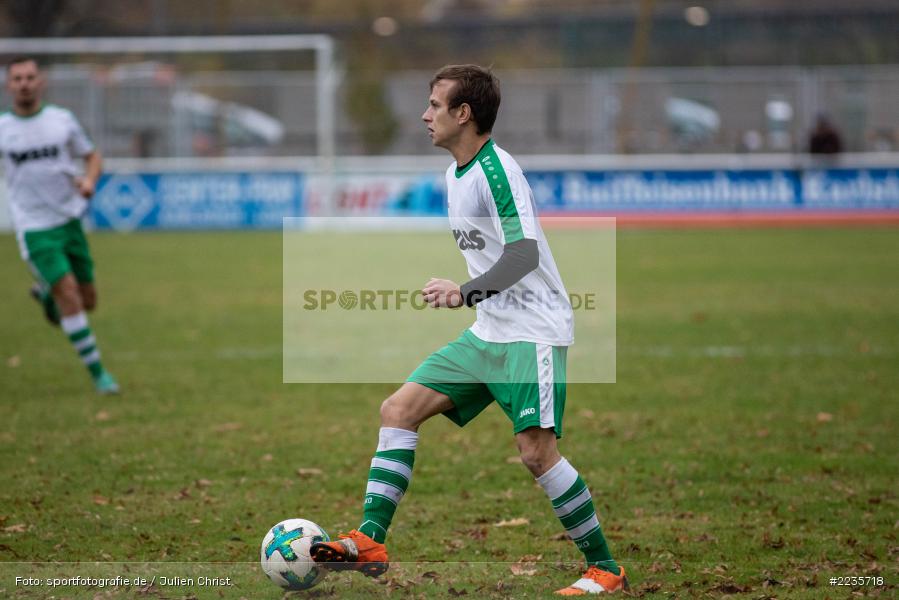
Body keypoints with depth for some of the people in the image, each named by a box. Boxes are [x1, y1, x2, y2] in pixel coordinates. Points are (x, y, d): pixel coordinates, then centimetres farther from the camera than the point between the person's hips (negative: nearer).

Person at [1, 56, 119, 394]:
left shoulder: (61, 119, 1)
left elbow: (92, 156, 11)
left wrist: (89, 180, -9)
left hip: (70, 220, 3)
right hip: (34, 229, -3)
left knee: (87, 301, 8)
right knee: (68, 294, -16)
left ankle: (45, 293, 42)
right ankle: (96, 372, -9)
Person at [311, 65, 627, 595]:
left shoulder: (497, 169, -16)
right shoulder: (455, 174, 13)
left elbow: (525, 254, -27)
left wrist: (467, 292, -39)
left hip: (533, 332, -9)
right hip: (488, 332, 9)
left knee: (536, 451, -16)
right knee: (398, 410, -1)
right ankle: (370, 542, -3)